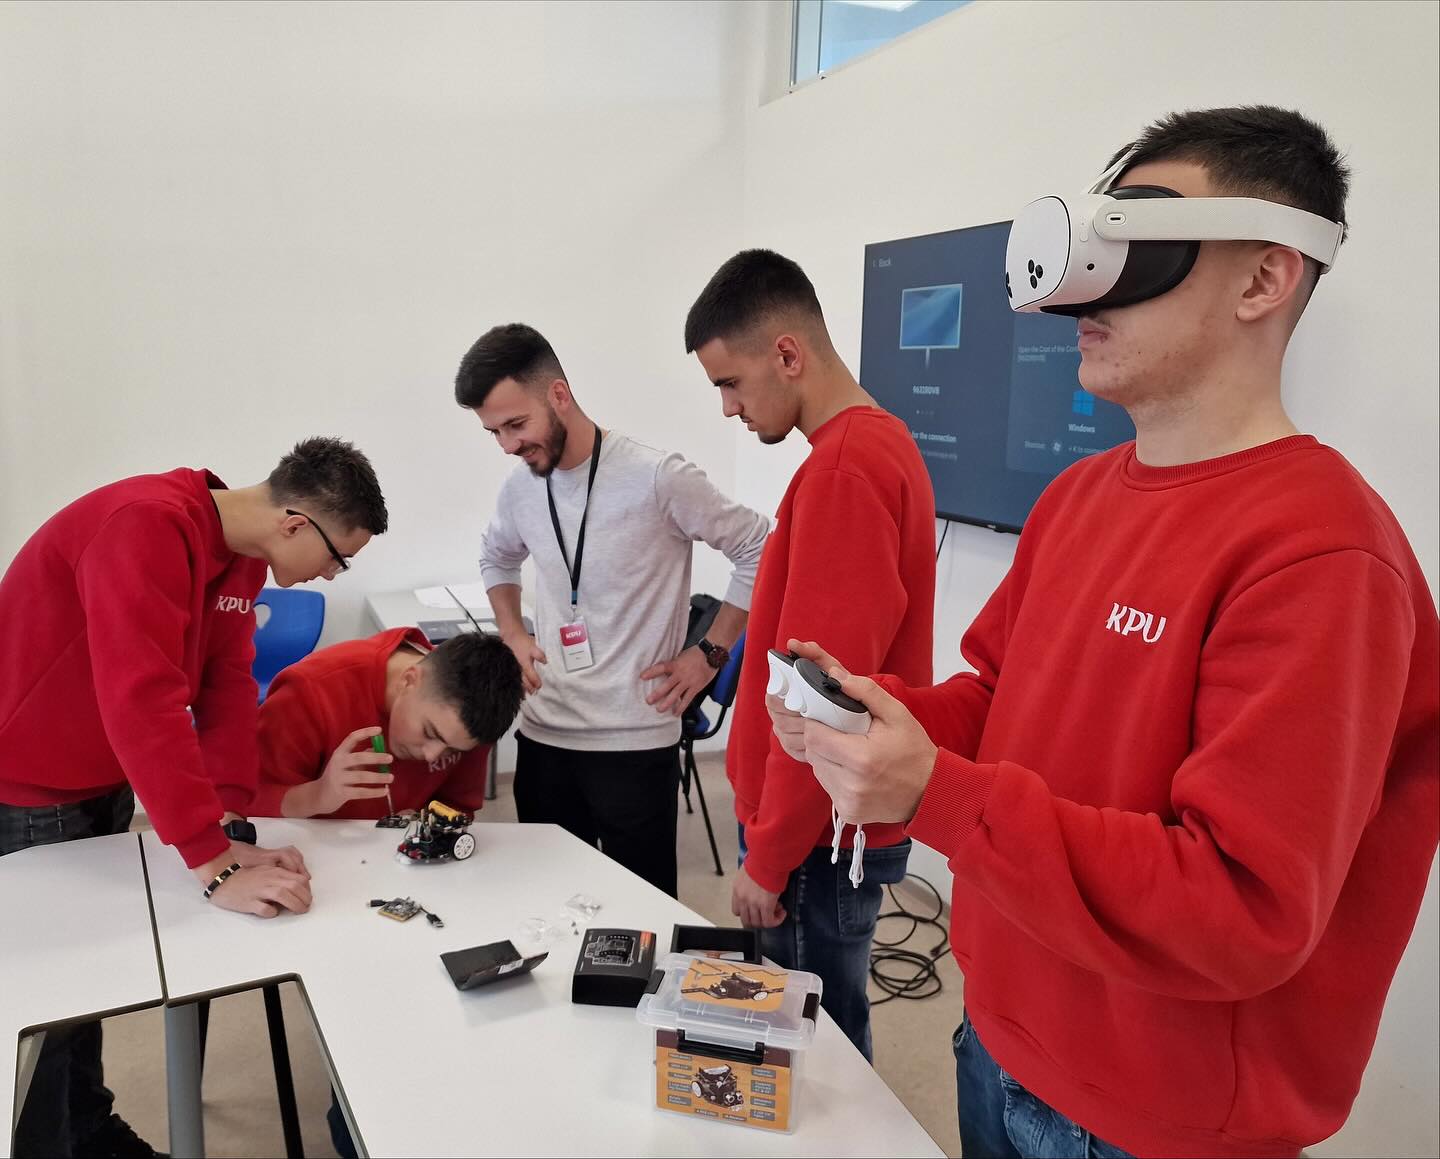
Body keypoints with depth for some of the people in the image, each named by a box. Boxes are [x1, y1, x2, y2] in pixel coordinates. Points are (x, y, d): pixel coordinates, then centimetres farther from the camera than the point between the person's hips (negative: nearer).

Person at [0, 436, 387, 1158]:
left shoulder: (244, 557, -4)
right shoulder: (147, 527, -31)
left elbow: (228, 687, -5)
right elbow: (143, 701, -38)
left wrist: (234, 830, -14)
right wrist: (214, 865, -37)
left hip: (104, 783, 8)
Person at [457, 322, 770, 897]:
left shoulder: (658, 478, -15)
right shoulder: (520, 489, 3)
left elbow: (762, 550, -7)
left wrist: (710, 653, -7)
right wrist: (513, 635, 11)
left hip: (635, 740, -5)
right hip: (542, 733, 5)